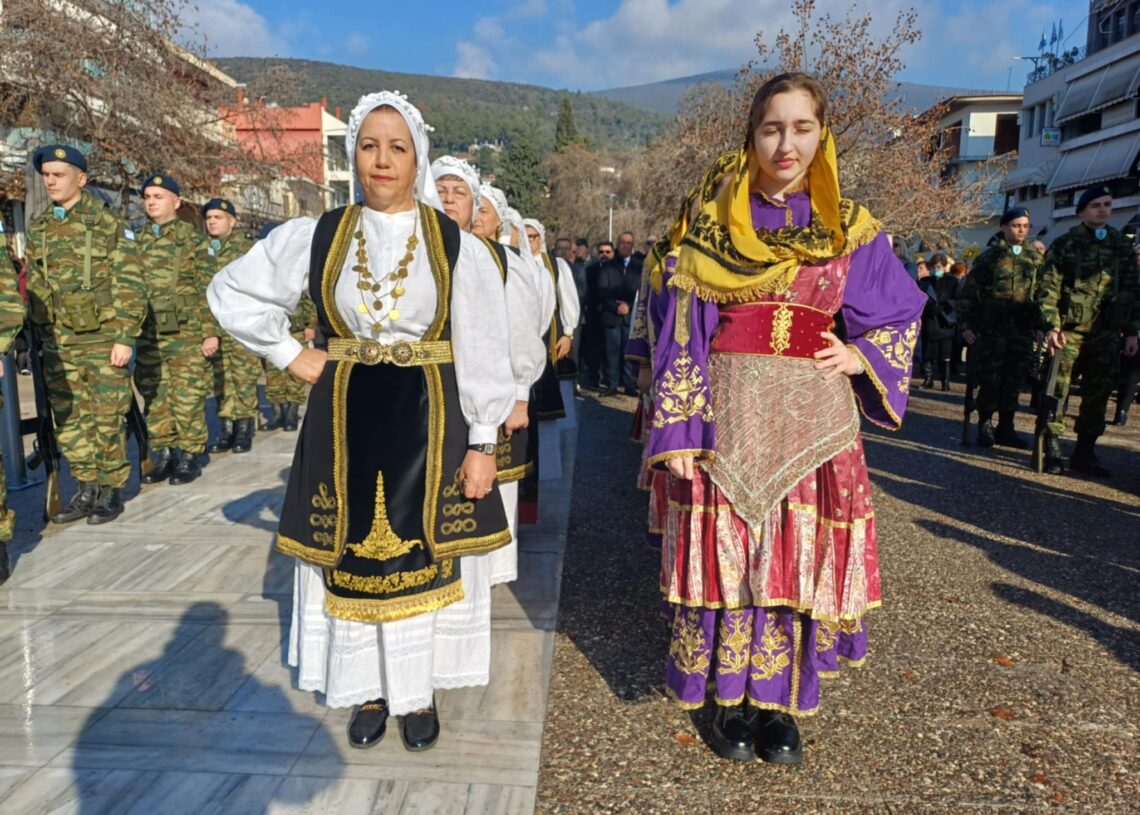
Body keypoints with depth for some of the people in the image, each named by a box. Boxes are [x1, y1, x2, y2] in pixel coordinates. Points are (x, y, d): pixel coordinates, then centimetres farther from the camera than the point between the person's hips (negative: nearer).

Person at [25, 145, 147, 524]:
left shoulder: (110, 224, -4)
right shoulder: (38, 227, 12)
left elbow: (131, 287, -7)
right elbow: (33, 284, 18)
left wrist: (125, 338, -13)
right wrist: (36, 333, 13)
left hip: (102, 339, -5)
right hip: (57, 342, 5)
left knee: (107, 418, 1)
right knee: (68, 419, 9)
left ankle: (111, 490, 13)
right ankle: (86, 489, 20)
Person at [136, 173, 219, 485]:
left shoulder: (192, 239, 0)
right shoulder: (138, 241, 14)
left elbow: (208, 289, -4)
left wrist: (211, 331, -10)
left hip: (186, 333, -5)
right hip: (149, 335, 5)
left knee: (187, 398, -1)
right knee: (155, 398, 8)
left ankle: (189, 457, 10)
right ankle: (163, 456, 19)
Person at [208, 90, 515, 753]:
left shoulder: (458, 247, -4)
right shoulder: (316, 238, 1)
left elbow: (485, 351, -5)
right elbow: (232, 292, 12)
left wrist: (483, 444, -9)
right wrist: (291, 356, 3)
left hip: (429, 422, -2)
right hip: (346, 421, 2)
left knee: (426, 554, 6)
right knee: (353, 555, 9)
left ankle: (420, 692, 25)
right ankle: (368, 689, 28)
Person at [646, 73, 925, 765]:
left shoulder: (852, 229, 7)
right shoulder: (714, 223, 3)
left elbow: (901, 314, 18)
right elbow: (684, 333, -1)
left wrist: (859, 355, -2)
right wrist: (679, 430, -8)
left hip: (813, 418, 2)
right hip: (729, 414, -1)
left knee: (801, 552, 5)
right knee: (729, 550, 2)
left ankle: (782, 704, 22)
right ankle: (732, 701, 20)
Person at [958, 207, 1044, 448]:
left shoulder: (1036, 258, 10)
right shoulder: (989, 256, 0)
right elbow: (969, 292, 0)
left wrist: (1040, 325, 6)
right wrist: (966, 325, -5)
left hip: (1022, 330, 3)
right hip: (991, 329, -3)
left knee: (1014, 381, 6)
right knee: (990, 379, 0)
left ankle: (1005, 427, 16)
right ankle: (985, 425, 14)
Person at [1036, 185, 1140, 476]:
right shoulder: (1065, 244, 2)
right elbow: (1048, 288, -4)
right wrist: (1052, 325, -14)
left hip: (1107, 334, 4)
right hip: (1070, 331, -4)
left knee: (1098, 396, 7)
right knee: (1058, 392, -4)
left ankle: (1085, 452, 16)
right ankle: (1052, 450, 5)